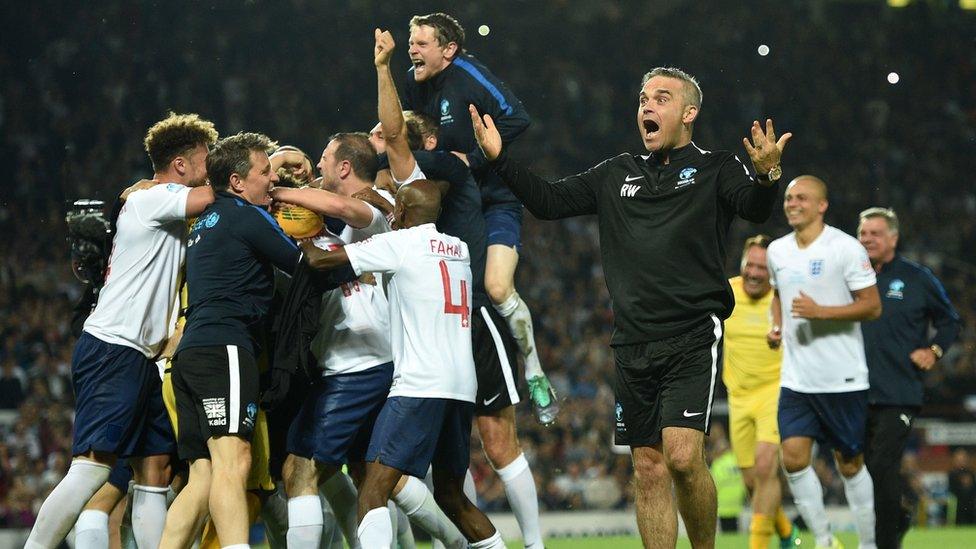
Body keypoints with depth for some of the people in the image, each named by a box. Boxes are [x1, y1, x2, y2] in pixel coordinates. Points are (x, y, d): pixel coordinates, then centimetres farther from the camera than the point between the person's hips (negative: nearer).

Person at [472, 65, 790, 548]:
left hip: (693, 338, -5)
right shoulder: (616, 174, 17)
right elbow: (548, 201, 19)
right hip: (633, 343, 5)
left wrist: (766, 176, -36)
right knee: (648, 468, 5)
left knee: (682, 455, -18)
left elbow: (755, 209, -14)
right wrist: (499, 160, 6)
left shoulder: (714, 168, 3)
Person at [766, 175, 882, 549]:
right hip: (796, 378, 5)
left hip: (843, 378, -4)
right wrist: (776, 326, 7)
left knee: (850, 464, 4)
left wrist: (820, 311, -21)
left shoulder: (845, 248, -9)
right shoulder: (777, 251, 9)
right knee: (793, 459, -7)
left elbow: (872, 306, -11)